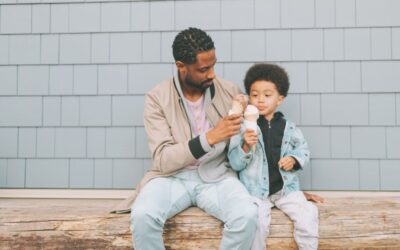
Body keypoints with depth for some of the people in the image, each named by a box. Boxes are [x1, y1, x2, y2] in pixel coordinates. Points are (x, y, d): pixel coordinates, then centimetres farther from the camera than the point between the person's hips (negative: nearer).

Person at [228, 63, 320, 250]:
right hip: (256, 189, -2)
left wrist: (294, 159, -7)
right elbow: (235, 163, -7)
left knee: (308, 214, -14)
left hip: (286, 187, 3)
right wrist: (246, 147, -24)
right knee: (256, 220, -25)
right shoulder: (243, 128, -4)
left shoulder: (288, 127, 4)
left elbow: (303, 150, 14)